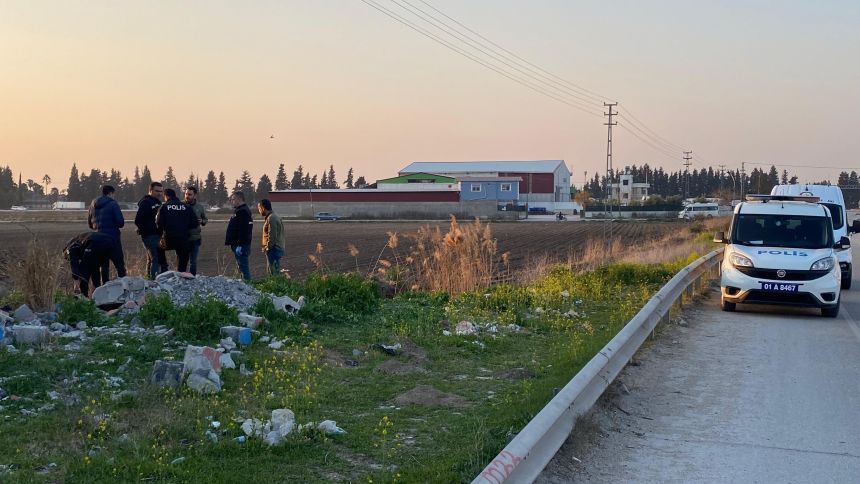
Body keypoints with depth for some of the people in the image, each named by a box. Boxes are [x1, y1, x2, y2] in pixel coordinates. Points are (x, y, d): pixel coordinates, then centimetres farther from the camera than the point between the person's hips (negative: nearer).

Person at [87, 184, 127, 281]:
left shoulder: (93, 205, 11)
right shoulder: (112, 204, -8)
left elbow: (90, 223, 17)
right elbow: (121, 222, -13)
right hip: (113, 238, -6)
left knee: (104, 265, 11)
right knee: (120, 265, -2)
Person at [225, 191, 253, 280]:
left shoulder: (242, 212, -17)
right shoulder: (239, 210, 19)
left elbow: (243, 230, -24)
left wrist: (239, 245, -26)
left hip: (241, 245, -11)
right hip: (240, 244, 11)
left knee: (243, 266, -9)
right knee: (242, 266, 15)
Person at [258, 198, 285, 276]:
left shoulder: (271, 218, -17)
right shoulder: (275, 216, 15)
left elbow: (272, 236, -22)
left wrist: (267, 248, -13)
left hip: (274, 249, -10)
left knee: (274, 272, -9)